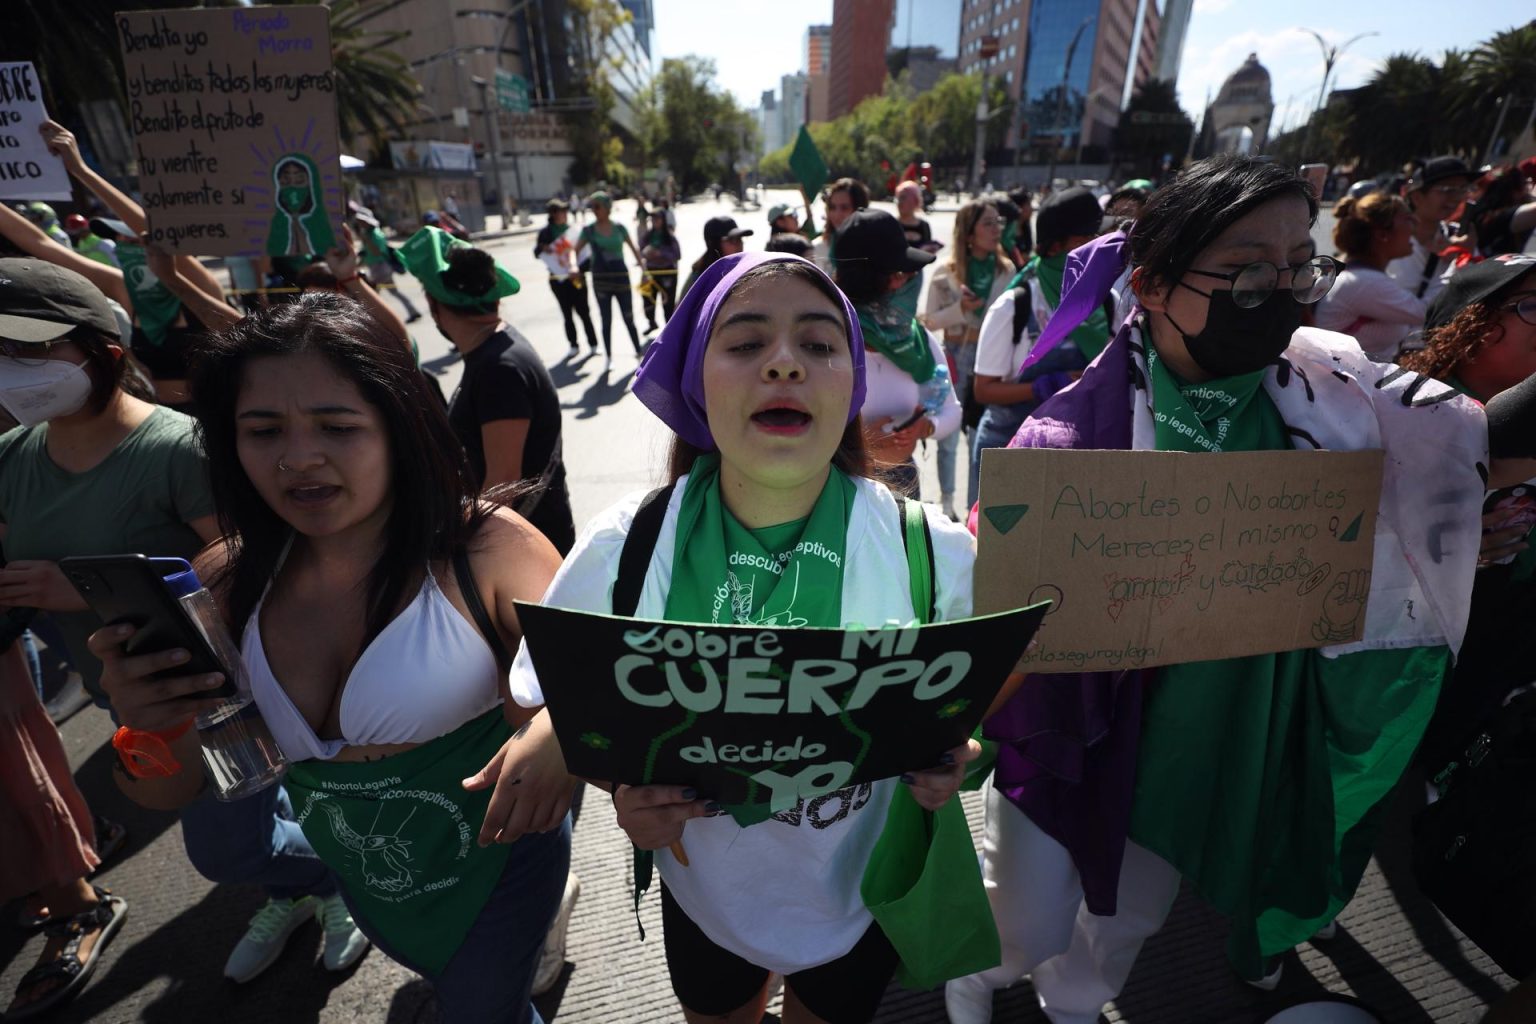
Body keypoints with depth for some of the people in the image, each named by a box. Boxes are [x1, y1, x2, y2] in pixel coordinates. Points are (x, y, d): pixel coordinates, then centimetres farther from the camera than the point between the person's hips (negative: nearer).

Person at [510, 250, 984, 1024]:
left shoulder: (933, 555, -21)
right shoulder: (622, 550, -22)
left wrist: (950, 760, -24)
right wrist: (623, 785, -26)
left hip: (863, 896, 0)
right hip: (702, 893, 1)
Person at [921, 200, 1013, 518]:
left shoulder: (1007, 270, -1)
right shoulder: (946, 272, -4)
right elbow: (930, 321, -2)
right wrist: (960, 308, -17)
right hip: (956, 357, -1)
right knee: (949, 436, 10)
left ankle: (976, 505, 21)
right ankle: (946, 501, 27)